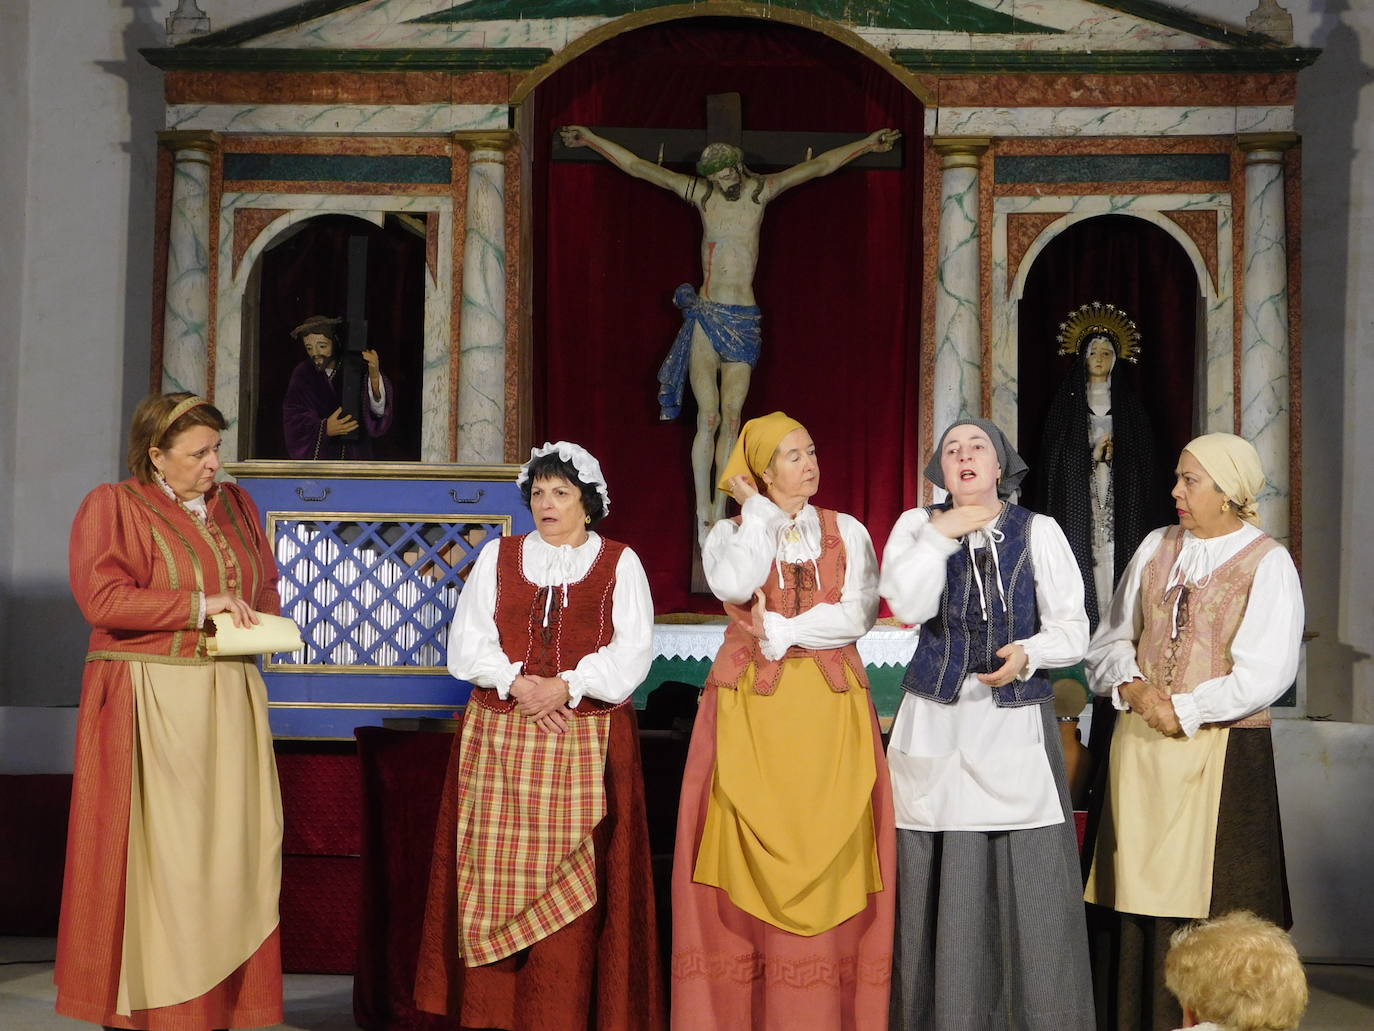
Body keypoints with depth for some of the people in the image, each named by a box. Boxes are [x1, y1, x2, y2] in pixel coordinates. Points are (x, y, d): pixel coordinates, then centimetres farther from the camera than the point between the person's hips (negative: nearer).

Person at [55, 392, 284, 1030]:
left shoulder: (234, 505, 15)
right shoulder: (112, 506, -2)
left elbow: (268, 587, 23)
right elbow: (101, 598, -13)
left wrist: (255, 619, 1)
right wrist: (199, 606, -14)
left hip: (228, 700, 5)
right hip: (149, 704, -5)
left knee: (229, 850, 2)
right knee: (154, 853, -3)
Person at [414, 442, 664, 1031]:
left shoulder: (619, 563, 8)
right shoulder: (497, 557, 13)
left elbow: (633, 648, -2)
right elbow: (468, 640, 5)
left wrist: (567, 686, -14)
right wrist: (514, 682, -11)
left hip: (587, 738, -2)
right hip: (500, 736, 2)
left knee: (573, 871, -5)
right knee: (497, 869, -2)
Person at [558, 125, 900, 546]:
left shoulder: (760, 191, 6)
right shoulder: (701, 194, 5)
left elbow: (820, 165, 8)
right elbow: (636, 166, 6)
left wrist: (867, 144, 6)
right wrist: (591, 140, 5)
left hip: (744, 321, 1)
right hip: (705, 317, -1)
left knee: (732, 419, -2)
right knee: (708, 417, -9)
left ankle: (720, 512, 2)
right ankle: (704, 514, -6)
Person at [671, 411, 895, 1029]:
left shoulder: (848, 532, 10)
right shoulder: (730, 532, 8)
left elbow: (858, 614, -4)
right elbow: (735, 588, -15)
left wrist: (779, 631, -9)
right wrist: (759, 512, -5)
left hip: (829, 706, 1)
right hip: (751, 705, -1)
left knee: (826, 852, -3)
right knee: (748, 851, -5)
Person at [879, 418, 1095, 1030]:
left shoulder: (1039, 532, 4)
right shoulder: (917, 526, 6)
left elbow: (1071, 629, 0)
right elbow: (907, 607, -10)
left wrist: (1028, 653, -18)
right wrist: (942, 534, -10)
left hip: (1016, 724, -1)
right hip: (936, 722, 1)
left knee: (1030, 883, -5)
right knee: (943, 887, 1)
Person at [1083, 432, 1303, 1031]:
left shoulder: (1267, 563, -5)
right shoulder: (1156, 548, 10)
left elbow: (1264, 673, -12)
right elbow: (1113, 638, 13)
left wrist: (1183, 710, -12)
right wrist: (1130, 686, -6)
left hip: (1220, 753, -5)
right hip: (1140, 745, 5)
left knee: (1208, 905, -1)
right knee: (1134, 889, 6)